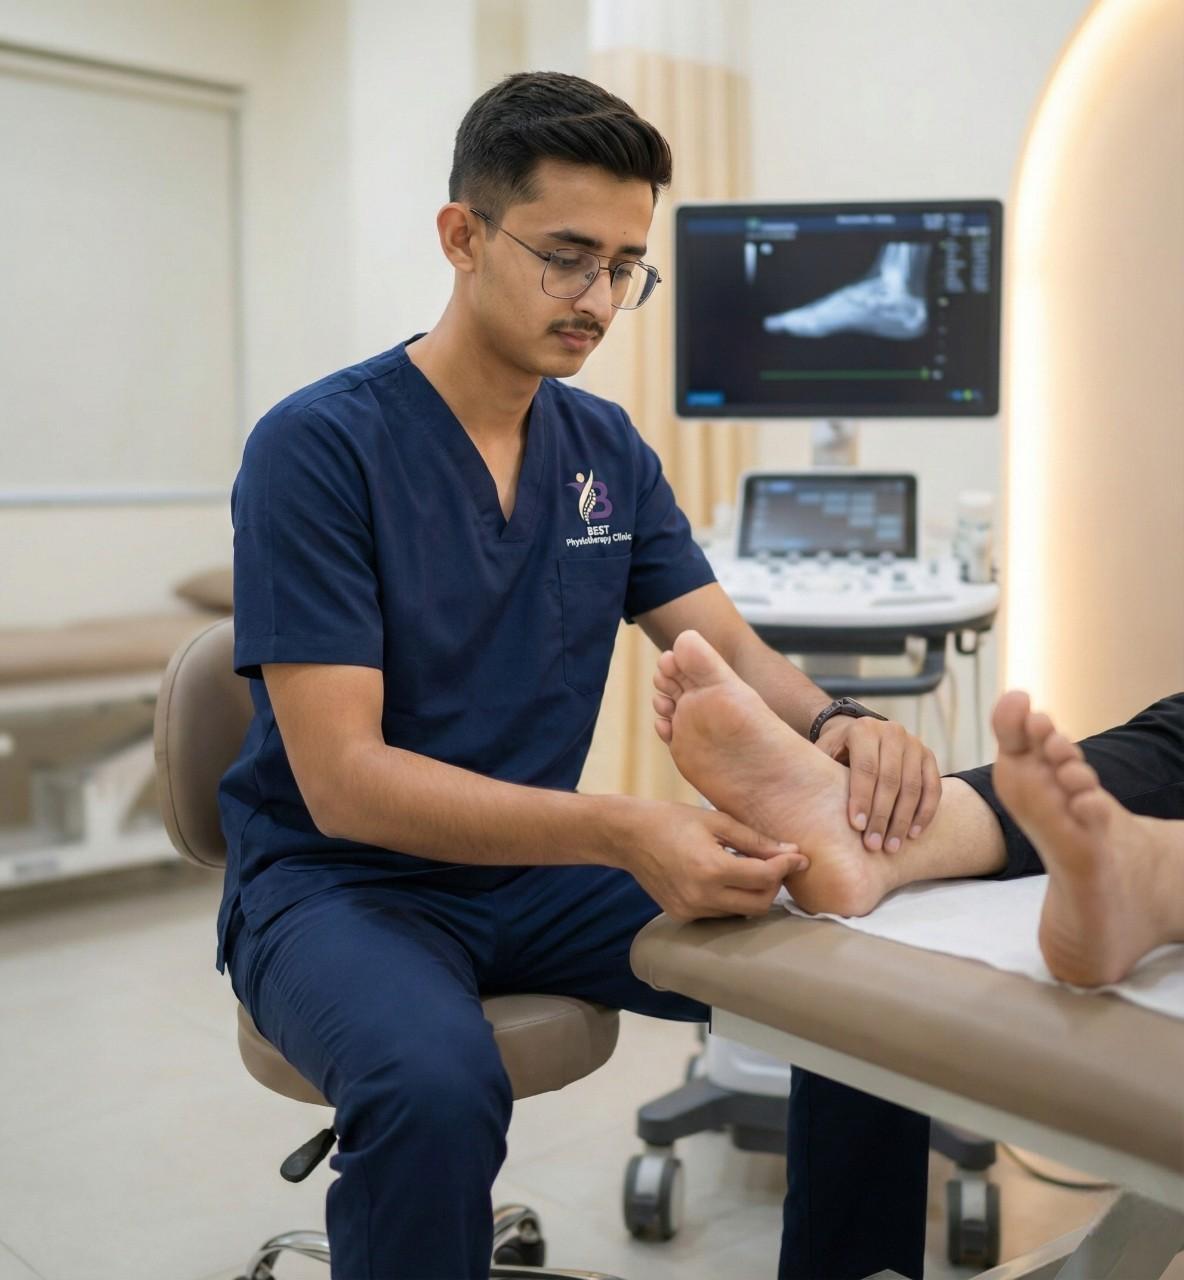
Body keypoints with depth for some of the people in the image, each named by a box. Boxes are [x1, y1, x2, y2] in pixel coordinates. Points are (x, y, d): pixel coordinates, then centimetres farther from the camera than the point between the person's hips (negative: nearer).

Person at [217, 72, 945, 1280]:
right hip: (340, 879, -5)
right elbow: (342, 781, -21)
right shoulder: (318, 445, -15)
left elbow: (735, 655, 1)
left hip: (539, 873, 5)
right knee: (436, 1088, -37)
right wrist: (620, 830, -35)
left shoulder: (609, 449, 4)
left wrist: (835, 726, -24)